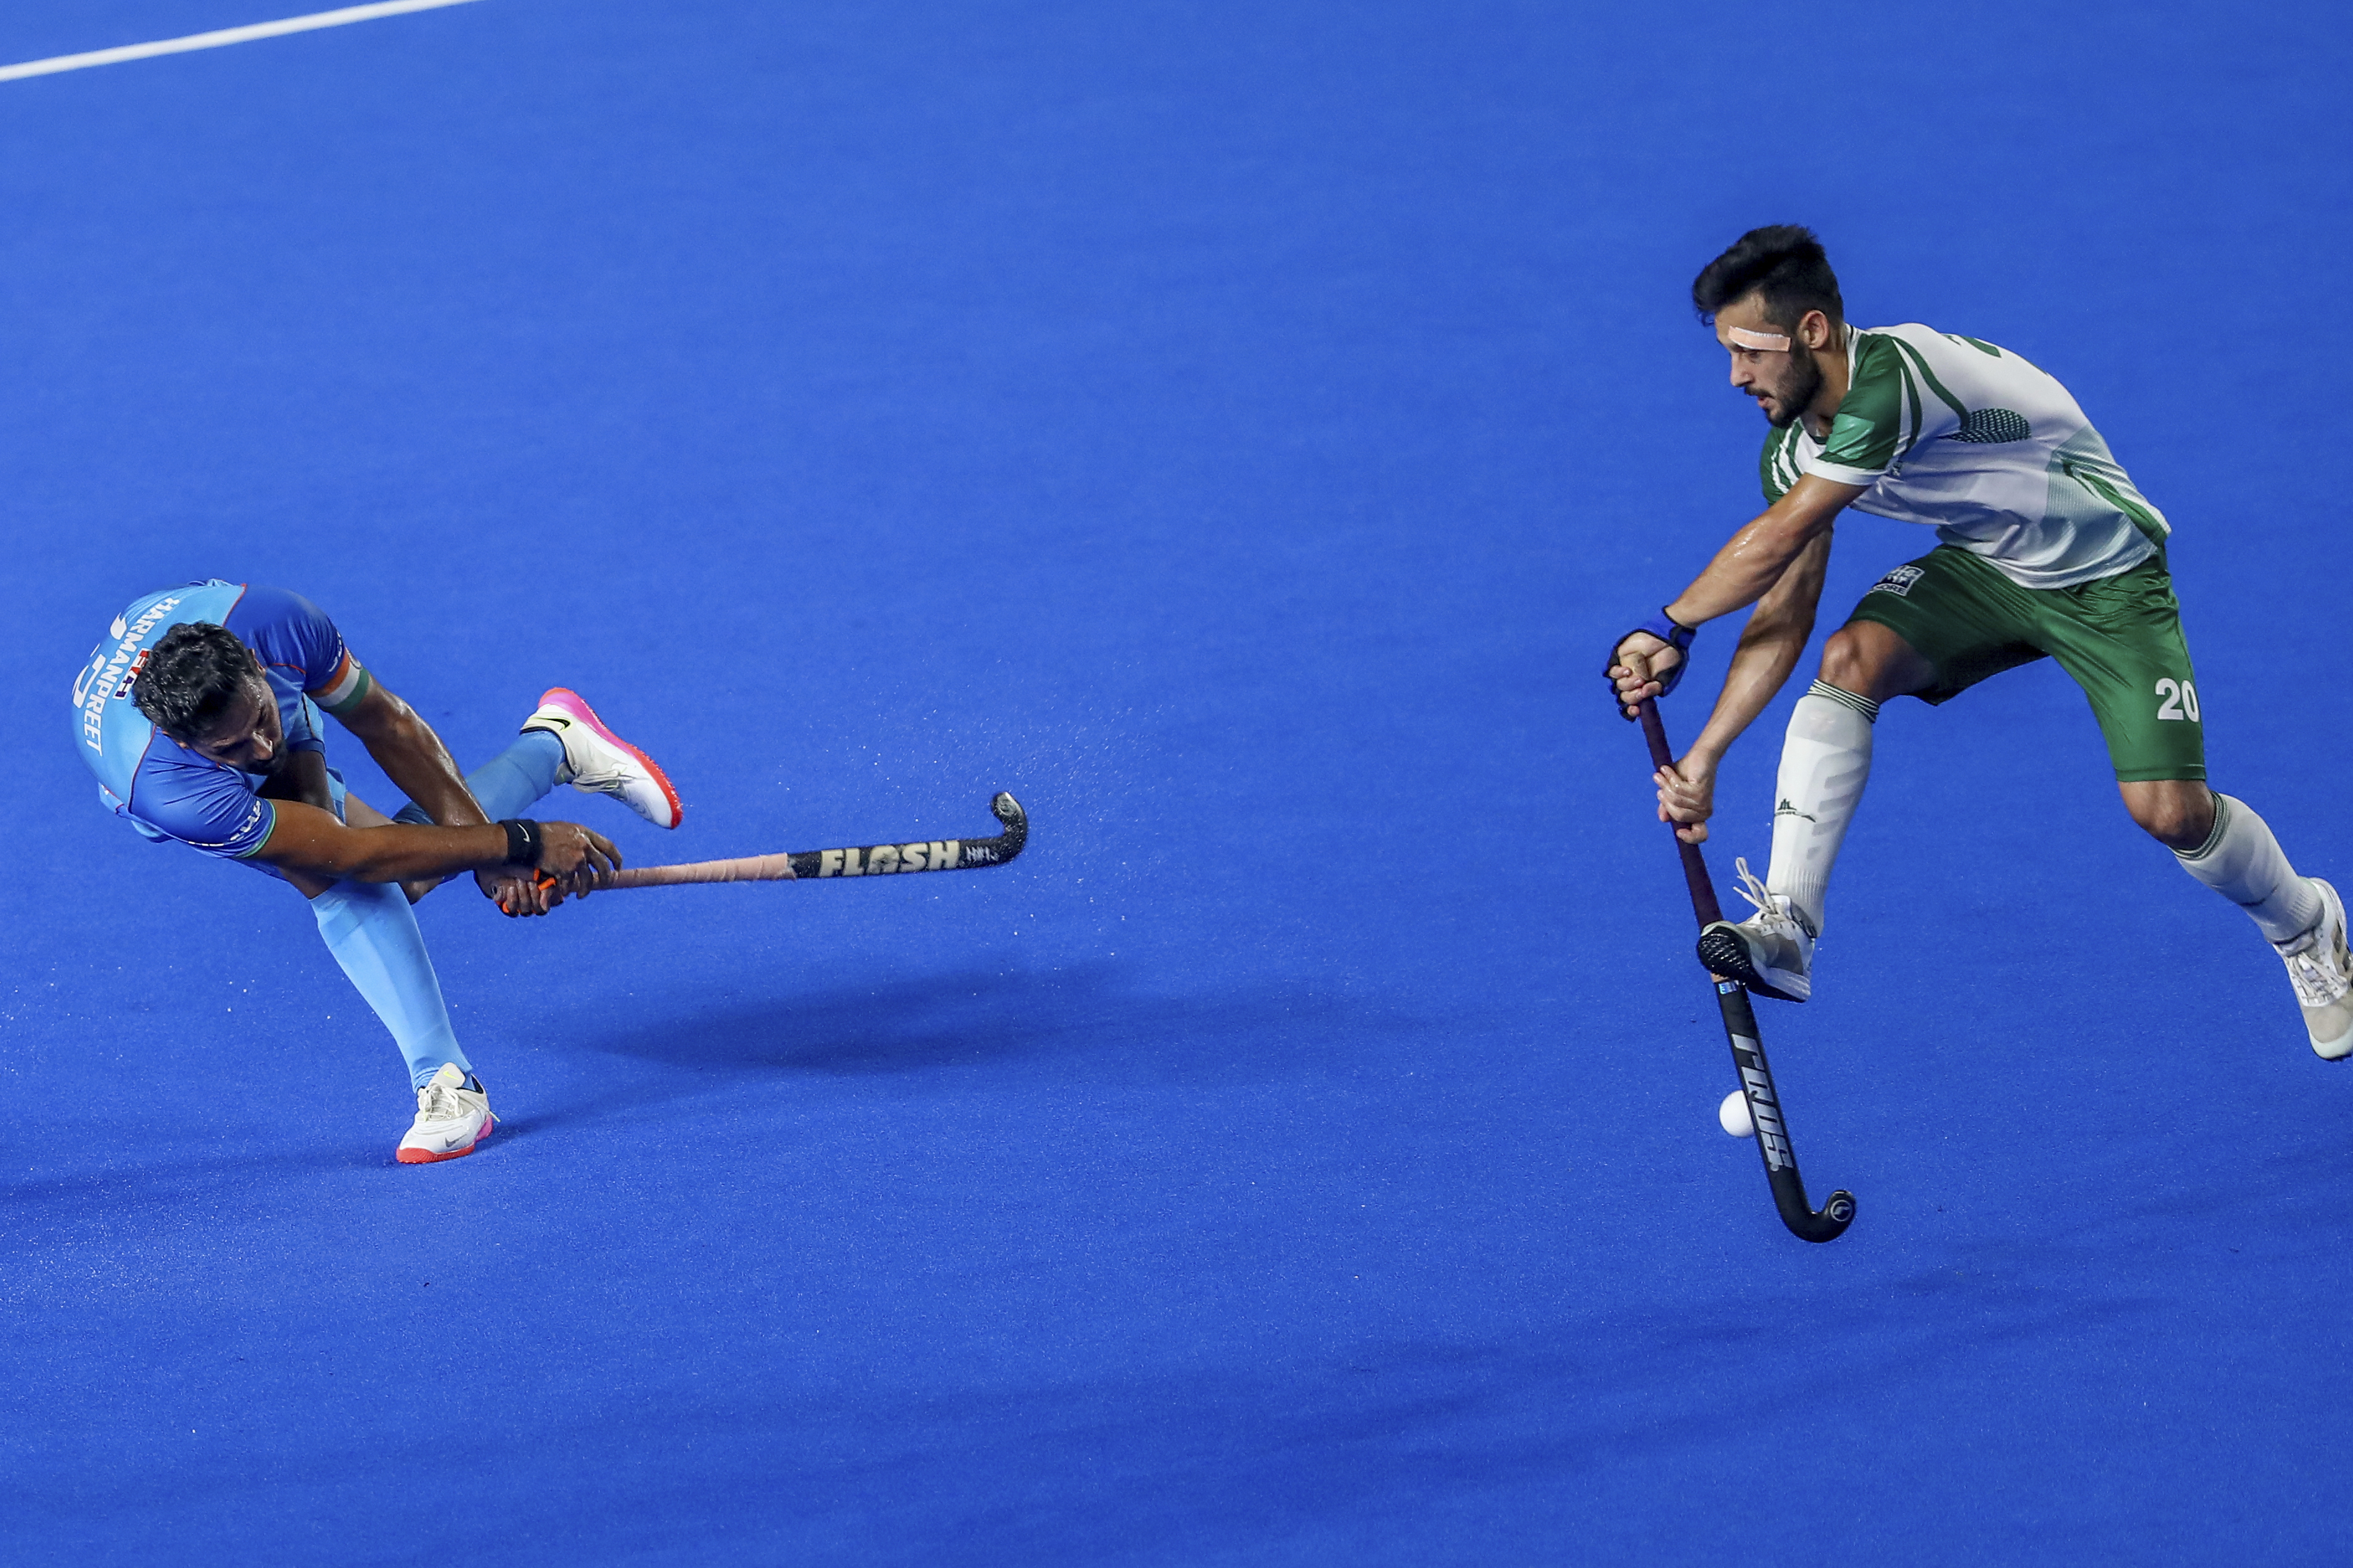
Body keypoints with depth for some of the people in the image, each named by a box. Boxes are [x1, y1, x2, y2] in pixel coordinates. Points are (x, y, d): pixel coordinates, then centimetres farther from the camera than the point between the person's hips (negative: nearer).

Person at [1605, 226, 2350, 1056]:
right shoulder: (1793, 450, -7)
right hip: (1983, 563, 6)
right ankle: (1786, 928, -24)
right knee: (1851, 658, -22)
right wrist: (1703, 758, -9)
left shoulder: (1890, 379, -34)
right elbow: (1782, 614, -2)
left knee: (2169, 810, -13)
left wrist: (1669, 627, -19)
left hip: (2107, 575, -6)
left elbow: (1775, 542, -31)